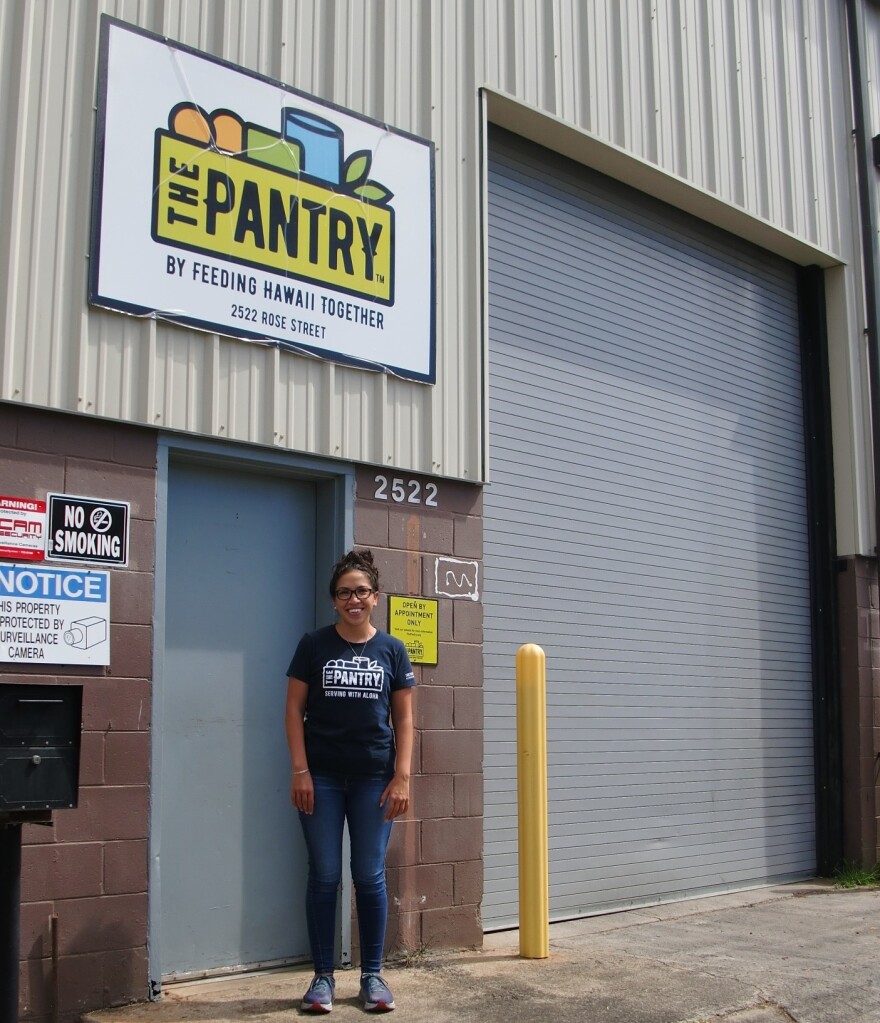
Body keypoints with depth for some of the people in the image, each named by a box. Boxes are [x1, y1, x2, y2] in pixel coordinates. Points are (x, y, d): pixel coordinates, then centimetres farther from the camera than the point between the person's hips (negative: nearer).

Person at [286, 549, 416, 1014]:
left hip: (374, 778, 1)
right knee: (324, 875, 4)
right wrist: (300, 771, -7)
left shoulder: (392, 650, 4)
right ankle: (323, 976, 15)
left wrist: (402, 777, -2)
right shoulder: (314, 645, 1)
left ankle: (372, 976, 17)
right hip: (322, 778, -1)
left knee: (370, 877, 6)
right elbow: (295, 709, 1)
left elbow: (404, 719, 6)